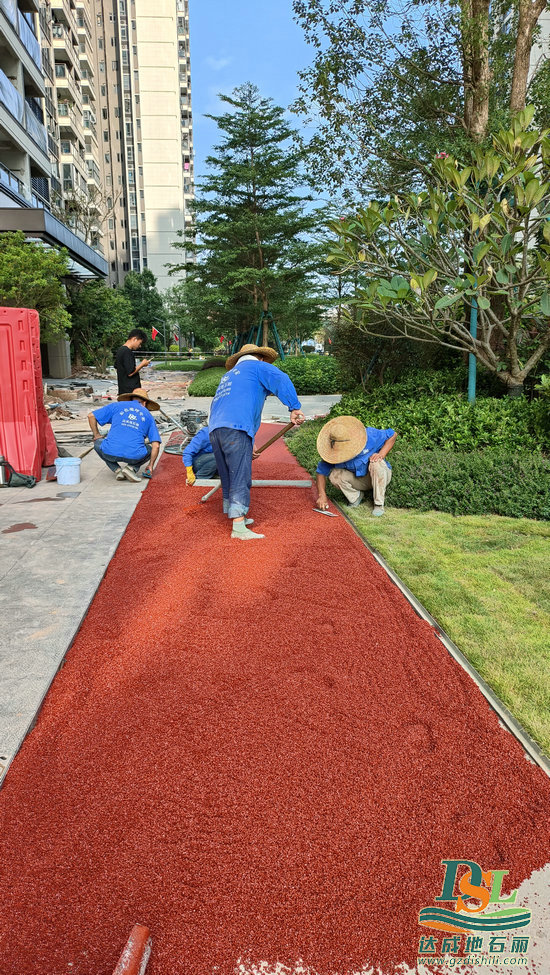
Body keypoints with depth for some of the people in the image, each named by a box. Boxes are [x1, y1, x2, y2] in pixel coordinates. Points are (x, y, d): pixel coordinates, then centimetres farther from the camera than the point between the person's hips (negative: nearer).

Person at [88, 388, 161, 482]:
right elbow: (156, 445, 12)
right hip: (134, 456, 0)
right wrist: (150, 465, 24)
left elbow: (91, 416, 14)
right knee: (150, 450, 33)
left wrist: (97, 436, 28)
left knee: (98, 443, 34)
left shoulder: (117, 406, 17)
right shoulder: (148, 415, 19)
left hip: (111, 453, 0)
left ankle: (117, 470, 12)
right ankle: (132, 468, 4)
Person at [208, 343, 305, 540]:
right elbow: (281, 380, -7)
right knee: (240, 478, -10)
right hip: (236, 428, -8)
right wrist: (294, 408, -9)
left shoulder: (228, 375, 36)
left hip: (214, 428, 8)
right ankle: (239, 527, -14)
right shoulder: (257, 366, 14)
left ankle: (235, 516, 27)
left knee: (228, 478, 16)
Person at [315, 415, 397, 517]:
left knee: (376, 463, -37)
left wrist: (381, 454, -25)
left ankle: (379, 504, -21)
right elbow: (321, 471, -12)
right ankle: (355, 496, 2)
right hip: (359, 481, 2)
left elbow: (393, 435, -11)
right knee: (334, 475, -25)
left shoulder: (368, 435, -24)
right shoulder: (333, 451, -17)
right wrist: (322, 495, -23)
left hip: (379, 477, -2)